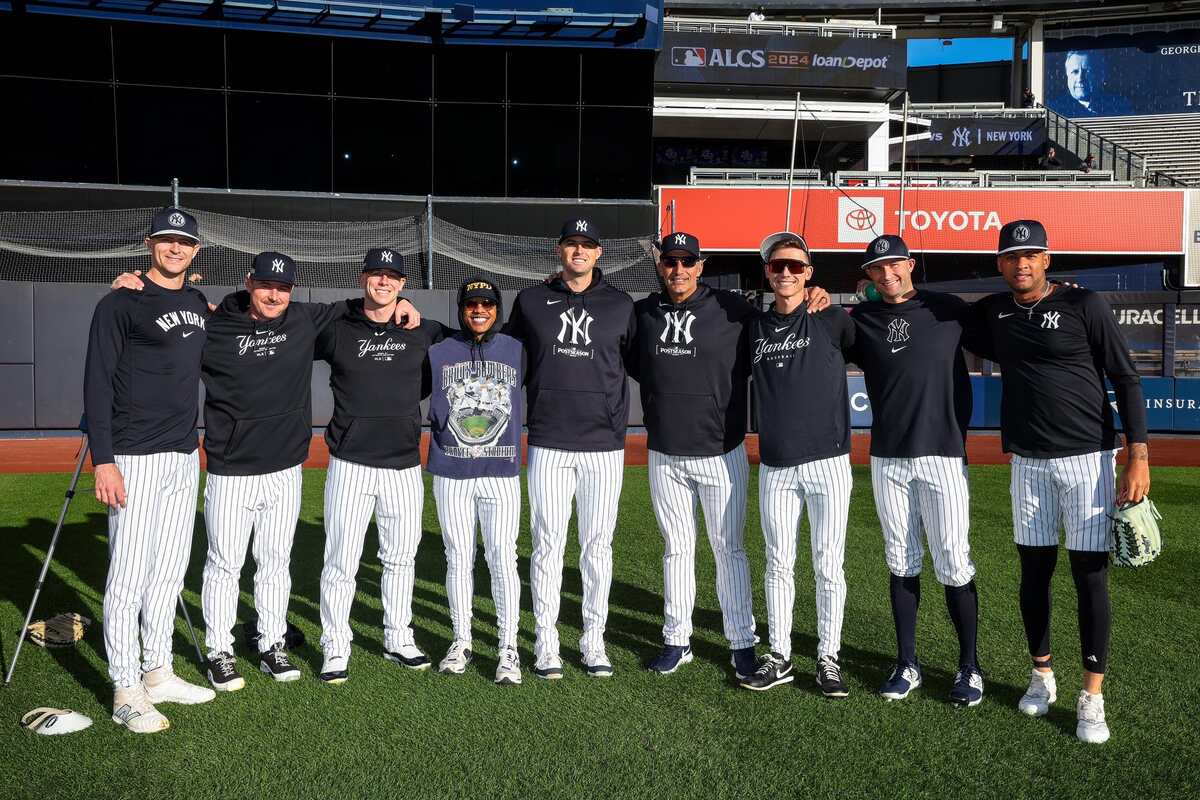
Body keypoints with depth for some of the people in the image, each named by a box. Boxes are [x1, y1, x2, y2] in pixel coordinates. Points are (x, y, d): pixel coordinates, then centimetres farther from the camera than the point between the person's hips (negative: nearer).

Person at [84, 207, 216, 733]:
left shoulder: (200, 306, 13)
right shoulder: (121, 304, -6)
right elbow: (97, 384, -10)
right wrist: (102, 461, -17)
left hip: (185, 457, 7)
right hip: (136, 459, -7)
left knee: (170, 570, 12)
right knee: (128, 574, -3)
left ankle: (157, 673, 24)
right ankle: (126, 692, 5)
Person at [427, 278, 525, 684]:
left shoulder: (516, 351, 6)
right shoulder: (437, 352, 5)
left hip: (501, 472, -1)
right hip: (451, 472, 1)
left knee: (503, 558, -4)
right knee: (458, 559, 8)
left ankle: (509, 649, 5)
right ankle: (461, 642, 21)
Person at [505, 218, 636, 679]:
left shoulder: (621, 305, 6)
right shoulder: (531, 301, 6)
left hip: (605, 446, 1)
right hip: (548, 445, 0)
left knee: (598, 546, 7)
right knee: (548, 545, 3)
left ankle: (594, 640, 18)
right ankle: (546, 642, 13)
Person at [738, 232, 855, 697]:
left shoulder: (831, 321, 0)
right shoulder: (754, 328, 10)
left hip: (828, 463, -3)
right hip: (775, 466, 3)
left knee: (828, 566, 3)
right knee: (778, 564, 9)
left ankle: (828, 658, 15)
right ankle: (779, 657, 19)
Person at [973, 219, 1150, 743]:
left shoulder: (1084, 305, -6)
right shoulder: (993, 312, 7)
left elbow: (1126, 381, -5)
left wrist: (1138, 456, -13)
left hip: (1088, 458, -4)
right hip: (1028, 463, 4)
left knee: (1090, 576, -1)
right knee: (1034, 570, 10)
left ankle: (1092, 697, 8)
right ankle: (1042, 676, 26)